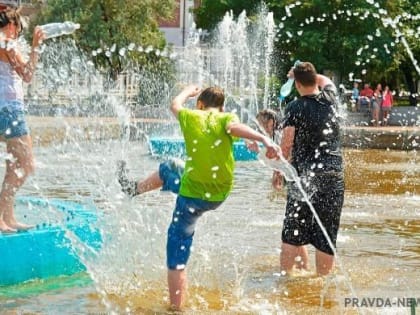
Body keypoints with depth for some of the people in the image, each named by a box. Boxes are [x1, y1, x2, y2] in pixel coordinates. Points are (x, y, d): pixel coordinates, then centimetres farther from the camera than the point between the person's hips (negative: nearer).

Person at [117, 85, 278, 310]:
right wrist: (264, 139, -49)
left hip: (193, 194, -4)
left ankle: (175, 308, 5)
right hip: (220, 194, 5)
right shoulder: (226, 118, -7)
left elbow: (175, 105, 18)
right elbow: (235, 127, -32)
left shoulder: (192, 117, -5)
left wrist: (188, 91, 39)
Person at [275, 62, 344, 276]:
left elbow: (286, 144, -8)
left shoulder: (294, 108, -6)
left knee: (292, 234, 4)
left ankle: (287, 275, 5)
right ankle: (323, 279, 9)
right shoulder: (329, 99, 5)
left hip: (304, 176, -3)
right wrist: (308, 73, 39)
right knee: (326, 234, 5)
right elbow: (326, 81, 30)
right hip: (333, 175, 3)